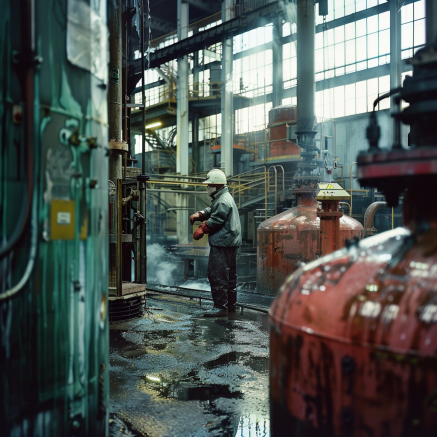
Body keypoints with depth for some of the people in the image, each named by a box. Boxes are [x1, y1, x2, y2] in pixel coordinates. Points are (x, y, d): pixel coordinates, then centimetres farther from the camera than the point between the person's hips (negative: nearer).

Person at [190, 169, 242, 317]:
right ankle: (230, 304, 26)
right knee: (229, 274, 16)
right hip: (230, 242, 11)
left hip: (222, 243, -11)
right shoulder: (221, 198, 19)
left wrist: (201, 230, -6)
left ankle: (220, 307, -6)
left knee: (217, 274, -9)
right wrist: (198, 214, 3)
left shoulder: (223, 201, -16)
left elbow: (215, 221, -17)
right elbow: (210, 211, 22)